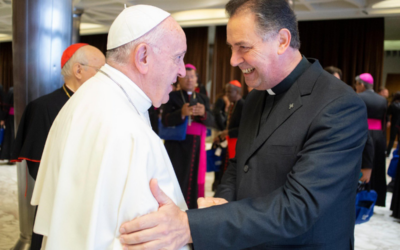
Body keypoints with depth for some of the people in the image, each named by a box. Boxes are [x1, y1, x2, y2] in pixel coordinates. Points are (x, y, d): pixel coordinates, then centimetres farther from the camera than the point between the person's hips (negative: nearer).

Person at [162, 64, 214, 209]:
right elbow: (165, 120, -8)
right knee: (177, 179, -8)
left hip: (197, 147, 3)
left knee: (194, 180, 0)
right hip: (177, 146, -3)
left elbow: (211, 122, 4)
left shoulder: (203, 99, 14)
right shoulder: (172, 96, 3)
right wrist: (182, 113, -26)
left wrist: (204, 114, -19)